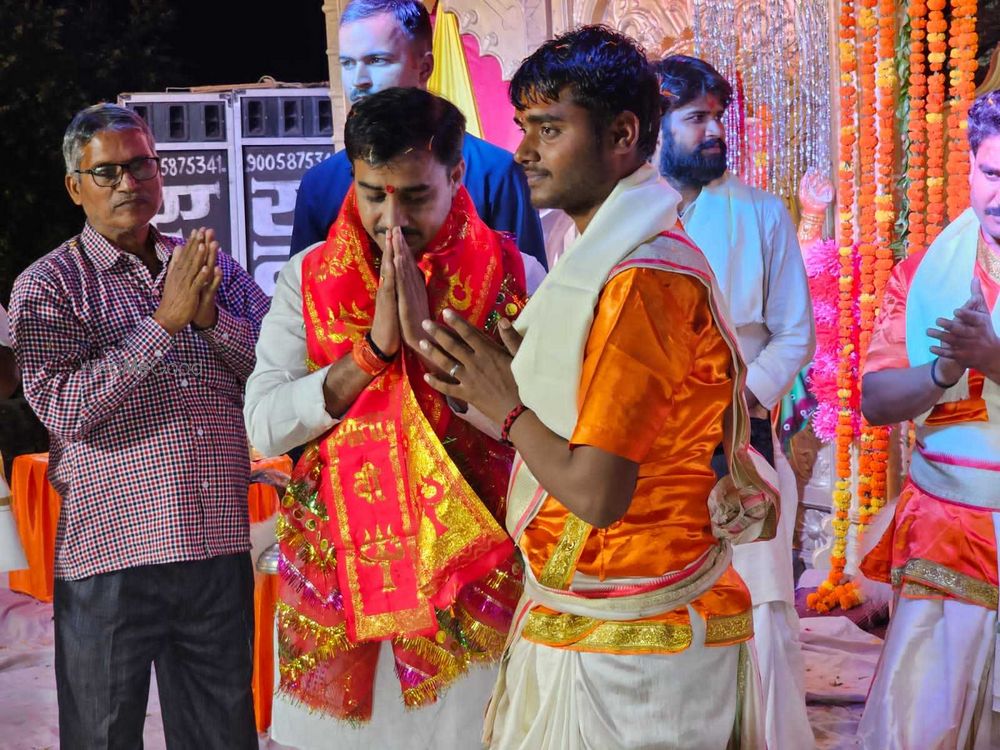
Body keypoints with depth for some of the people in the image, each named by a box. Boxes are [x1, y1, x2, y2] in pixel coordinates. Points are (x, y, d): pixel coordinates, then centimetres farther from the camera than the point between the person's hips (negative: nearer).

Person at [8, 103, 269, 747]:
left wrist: (209, 316, -15)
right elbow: (63, 408, -16)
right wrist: (165, 319, -18)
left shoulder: (210, 264, 10)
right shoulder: (47, 284, -2)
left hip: (220, 549, 4)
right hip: (111, 556, -3)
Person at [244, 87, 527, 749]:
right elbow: (265, 426, -8)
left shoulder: (511, 274, -4)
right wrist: (375, 346, -17)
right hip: (335, 566, 2)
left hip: (469, 570, -1)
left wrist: (430, 335, -20)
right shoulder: (310, 278, 1)